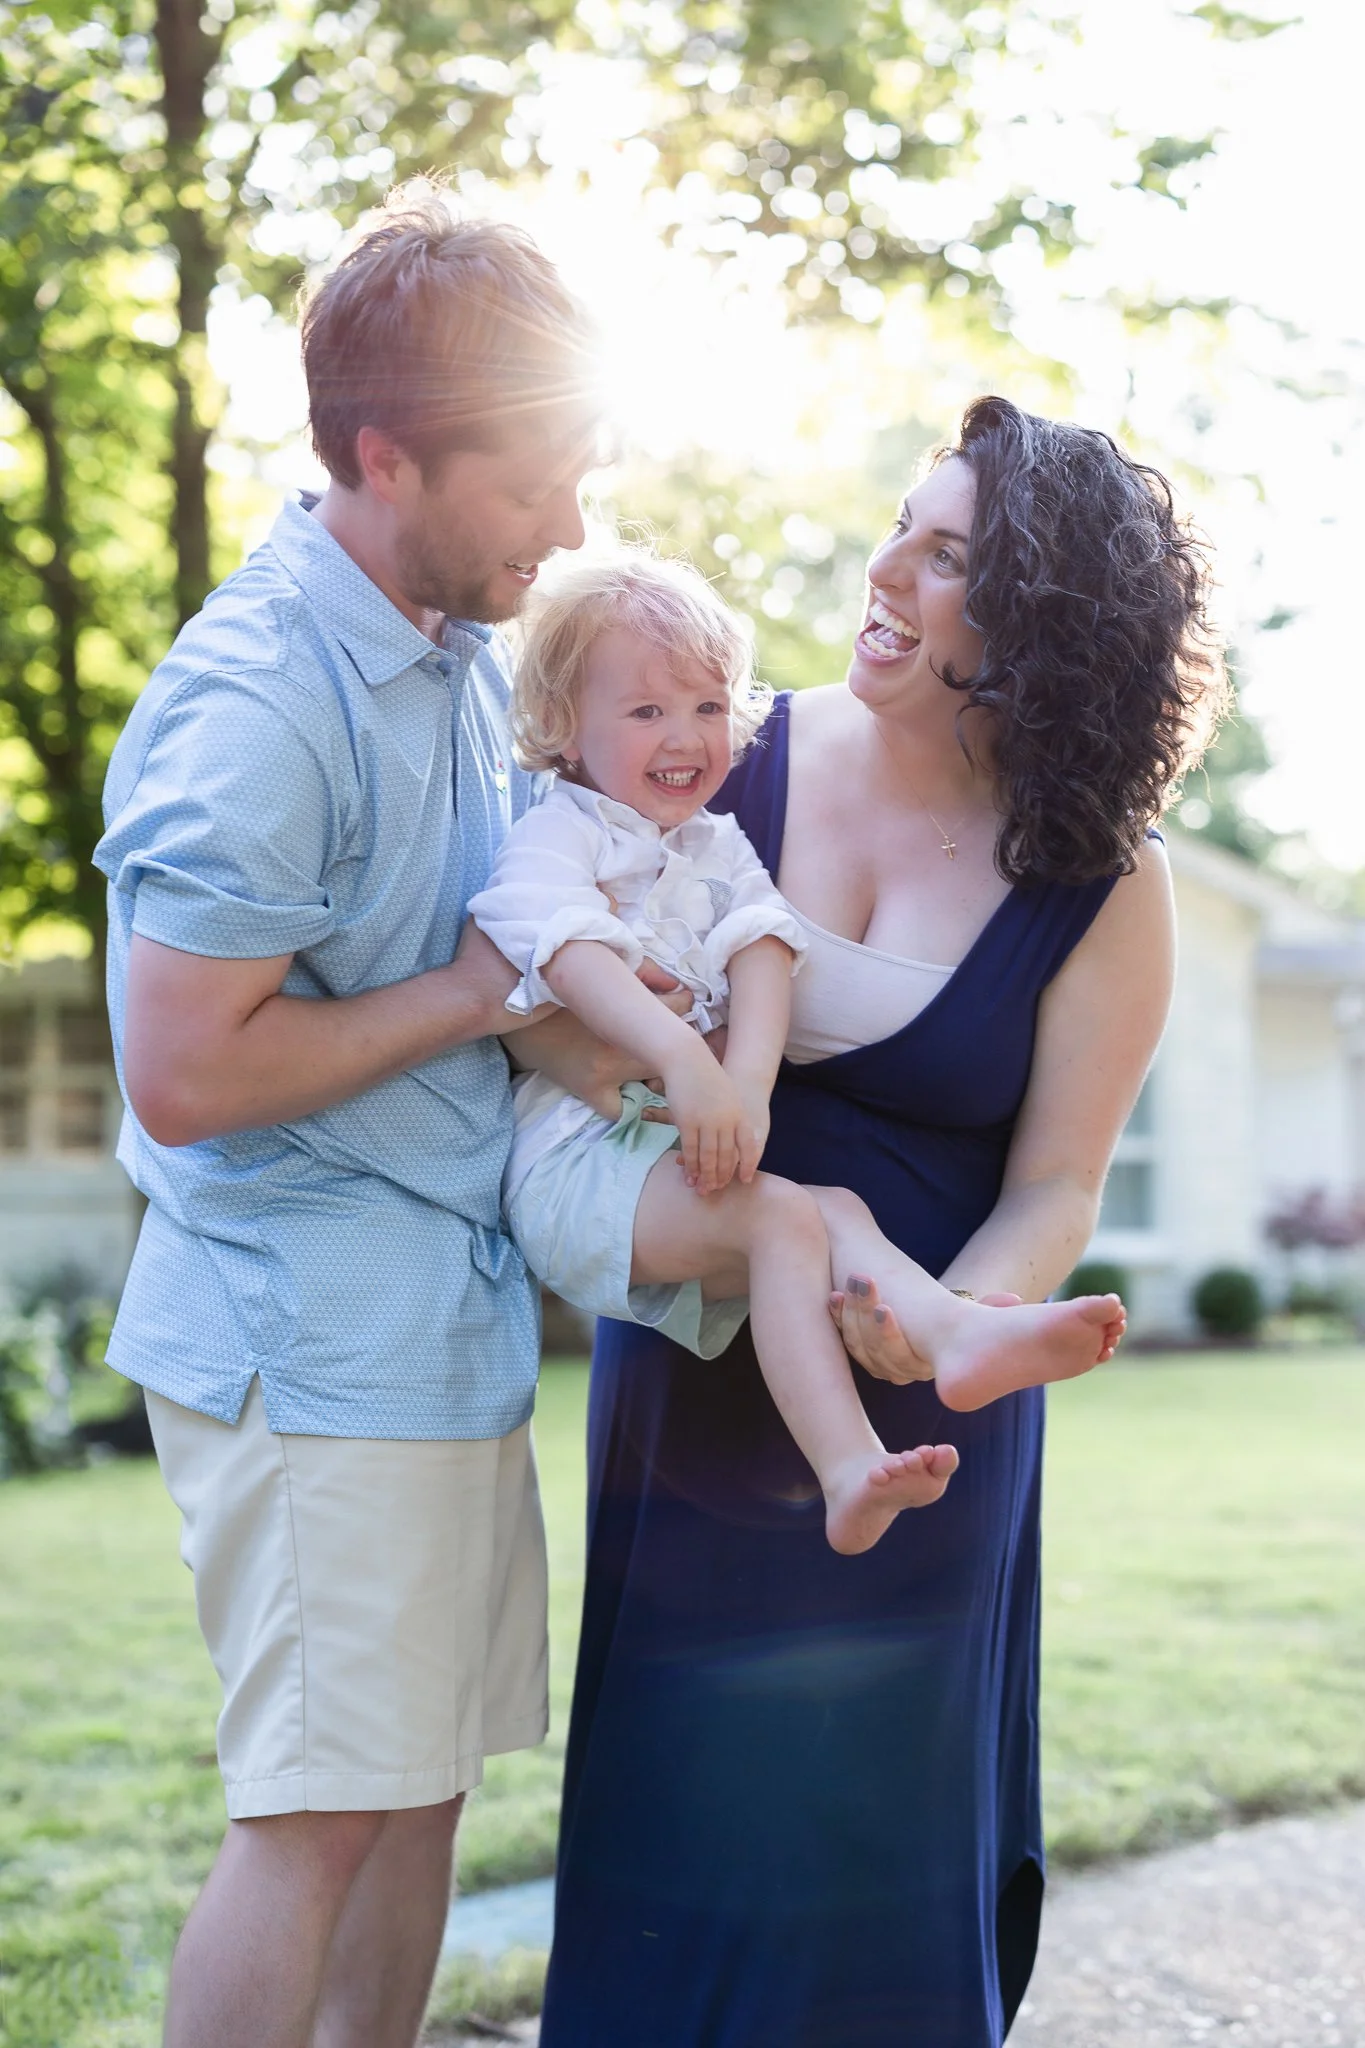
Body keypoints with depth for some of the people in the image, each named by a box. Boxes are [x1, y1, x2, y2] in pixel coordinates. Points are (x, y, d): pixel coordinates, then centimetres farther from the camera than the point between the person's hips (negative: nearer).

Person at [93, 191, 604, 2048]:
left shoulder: (470, 652, 9)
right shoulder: (257, 705, -21)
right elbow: (183, 1077, -23)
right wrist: (466, 997, -16)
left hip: (449, 1320, 9)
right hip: (313, 1347, -9)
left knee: (425, 1777, 15)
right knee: (320, 1810, -4)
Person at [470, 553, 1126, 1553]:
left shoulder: (721, 850, 22)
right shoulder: (556, 834, 2)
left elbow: (763, 953, 3)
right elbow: (572, 953, -19)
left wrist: (747, 1084, -19)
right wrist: (680, 1056, -37)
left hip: (686, 1141, 7)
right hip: (577, 1144, -7)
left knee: (836, 1208, -20)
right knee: (781, 1217, -28)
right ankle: (848, 1472, -43)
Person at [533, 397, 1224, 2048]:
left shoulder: (1101, 887, -9)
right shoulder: (738, 757, -5)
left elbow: (1054, 1190, -8)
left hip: (922, 1405, -1)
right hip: (692, 1371, 2)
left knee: (876, 1800, 7)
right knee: (683, 1775, 8)